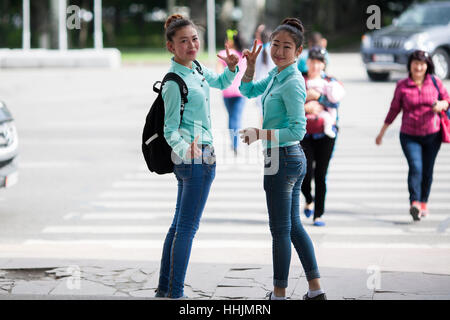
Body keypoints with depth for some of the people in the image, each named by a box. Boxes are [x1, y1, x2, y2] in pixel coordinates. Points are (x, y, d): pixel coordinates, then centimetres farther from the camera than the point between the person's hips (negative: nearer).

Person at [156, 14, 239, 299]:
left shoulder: (196, 68, 8)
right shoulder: (174, 82, -18)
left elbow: (221, 83, 28)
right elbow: (169, 129, -17)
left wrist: (232, 67, 7)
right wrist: (185, 149, -36)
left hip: (191, 157, 10)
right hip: (196, 157, -10)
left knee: (180, 225, 14)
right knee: (187, 227, -6)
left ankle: (165, 289, 21)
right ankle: (175, 293, -3)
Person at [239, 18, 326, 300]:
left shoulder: (292, 83, -19)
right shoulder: (276, 75, 9)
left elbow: (298, 130, -23)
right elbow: (249, 91, 24)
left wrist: (260, 134, -25)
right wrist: (250, 65, 8)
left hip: (283, 159, -10)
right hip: (293, 160, 10)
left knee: (281, 229, 0)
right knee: (294, 226, 16)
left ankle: (280, 294, 10)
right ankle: (316, 290, 21)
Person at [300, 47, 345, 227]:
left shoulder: (330, 82, 8)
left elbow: (335, 102, -9)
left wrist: (316, 96, -12)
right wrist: (307, 107, -14)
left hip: (325, 133, 0)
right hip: (304, 132, 0)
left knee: (320, 176, -1)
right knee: (305, 173, -11)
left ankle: (318, 215, 7)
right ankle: (309, 201, 20)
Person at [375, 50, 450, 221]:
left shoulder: (435, 82, 1)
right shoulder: (402, 85, -2)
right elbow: (394, 110, 6)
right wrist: (381, 133, 9)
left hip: (432, 135, 2)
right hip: (409, 136, -2)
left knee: (427, 171, 9)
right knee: (415, 168, -18)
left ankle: (423, 203, 26)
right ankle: (414, 203, -28)